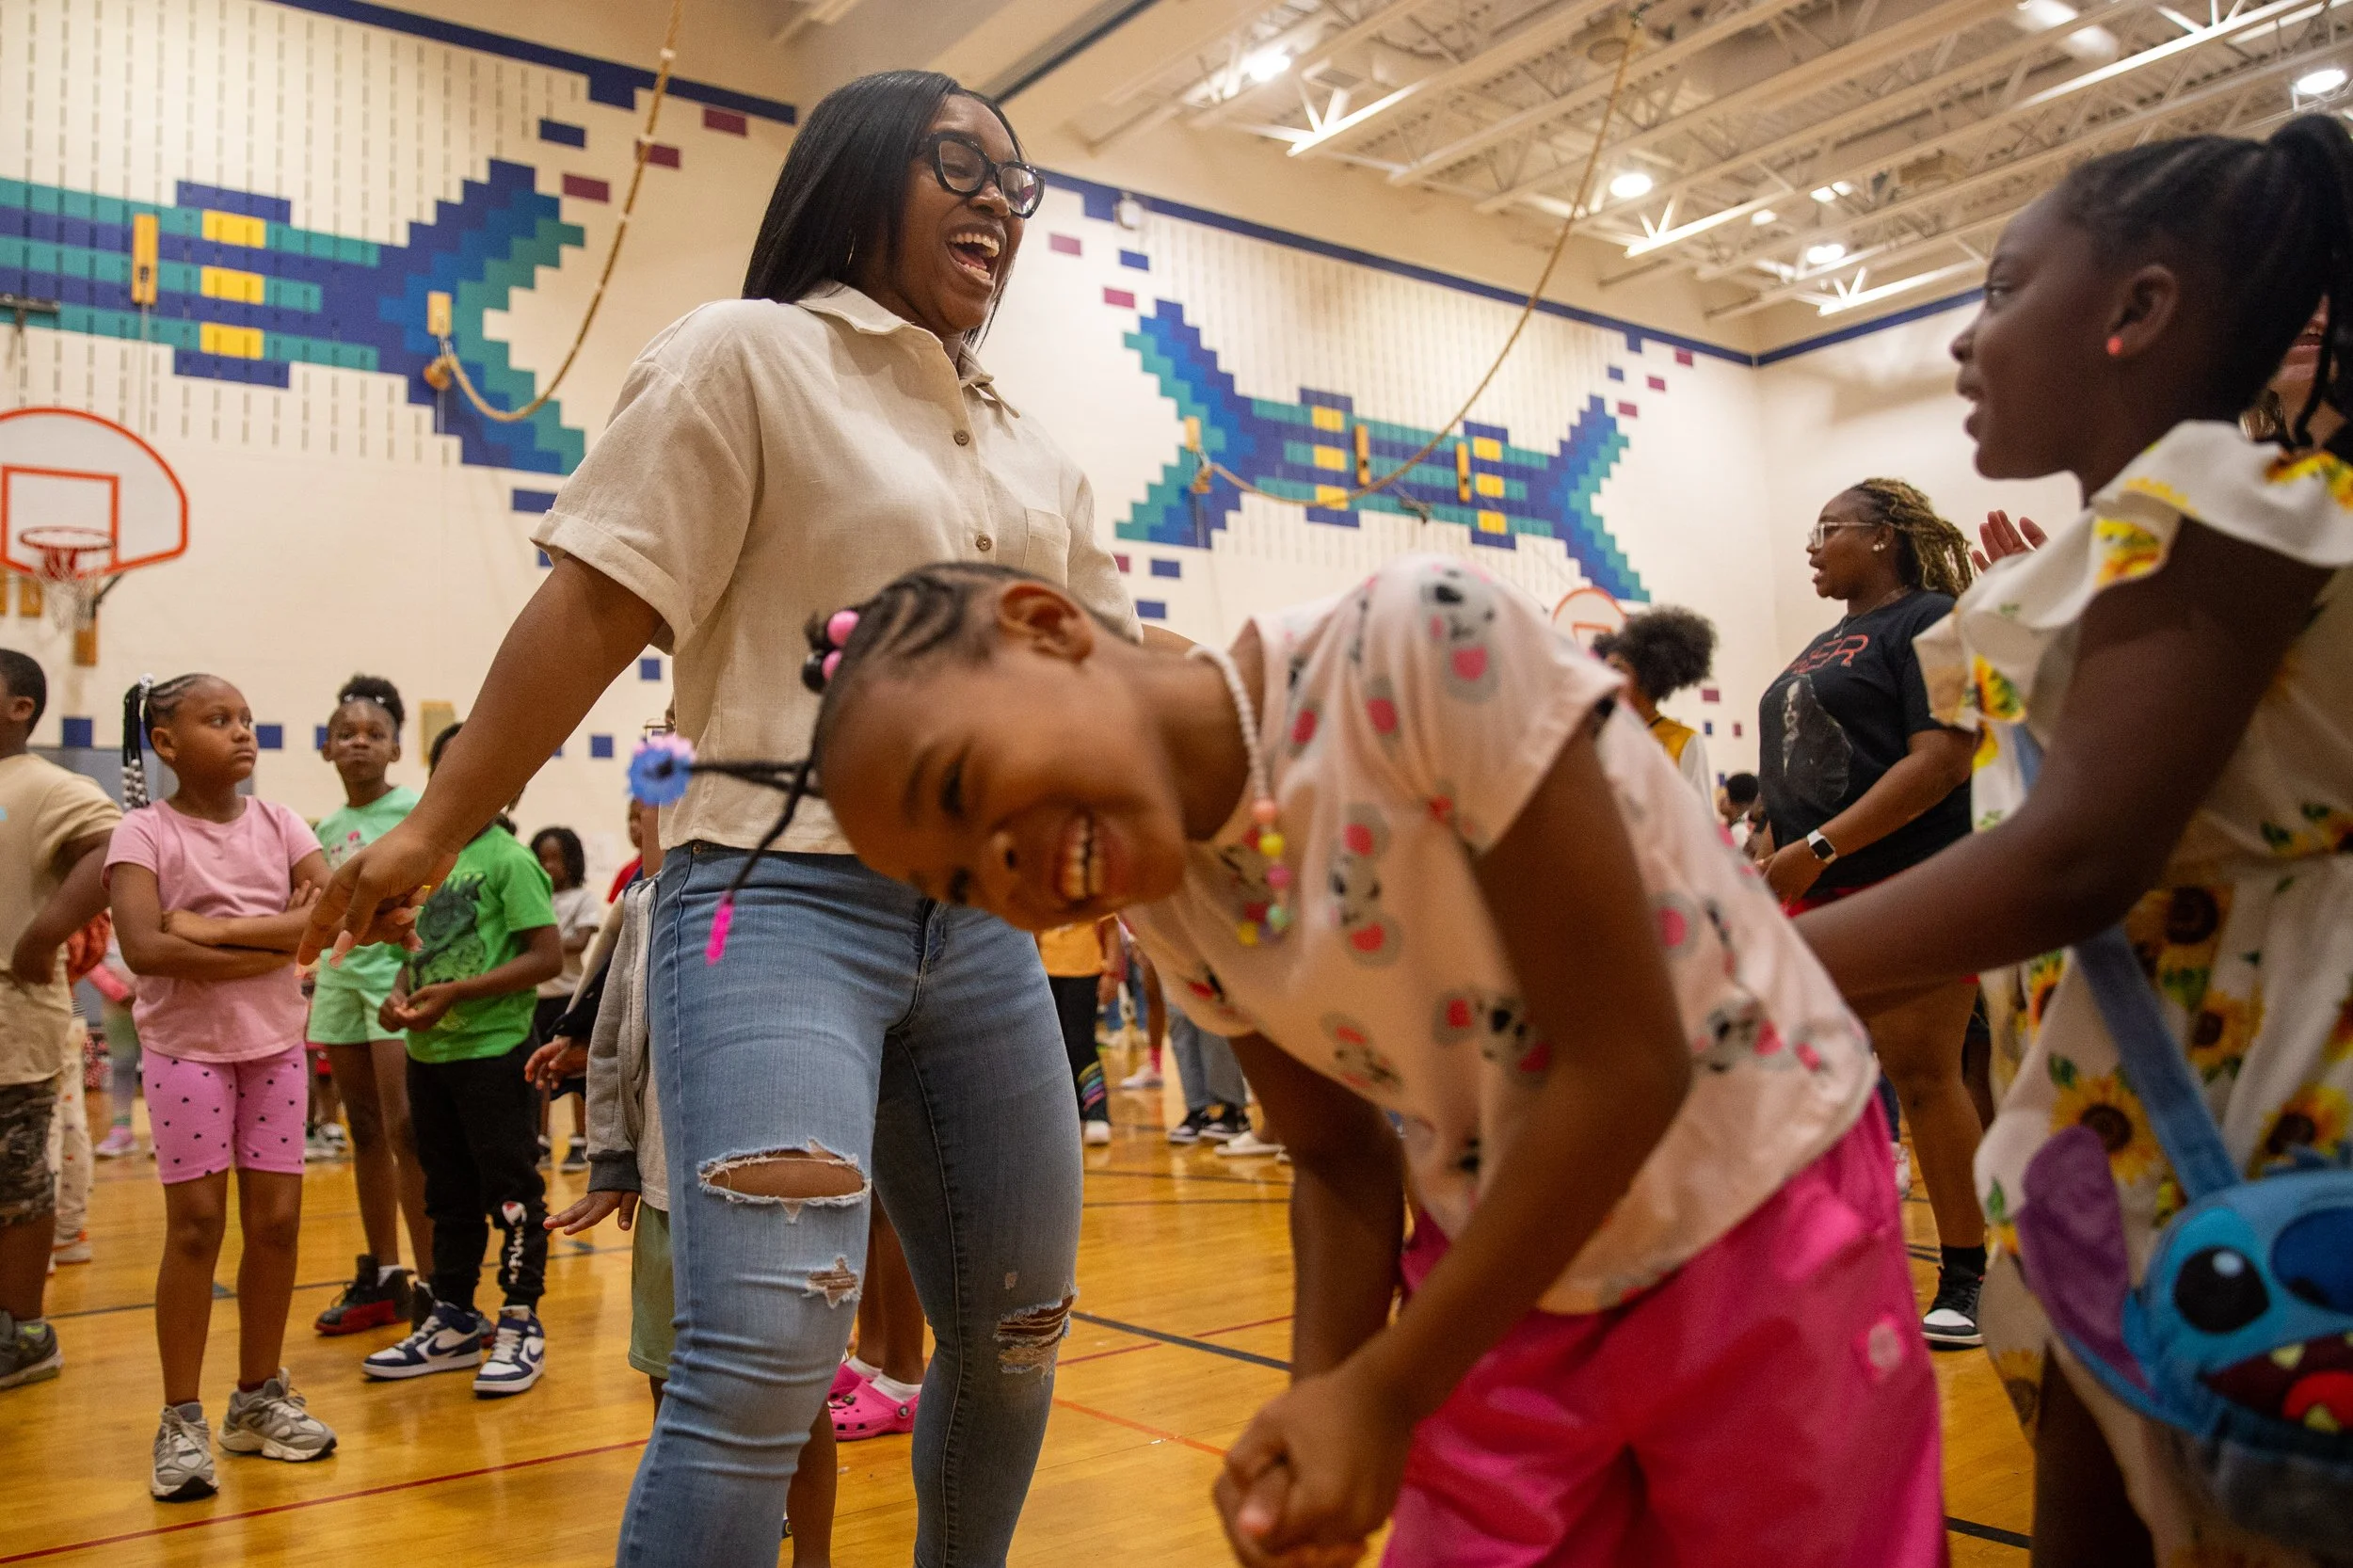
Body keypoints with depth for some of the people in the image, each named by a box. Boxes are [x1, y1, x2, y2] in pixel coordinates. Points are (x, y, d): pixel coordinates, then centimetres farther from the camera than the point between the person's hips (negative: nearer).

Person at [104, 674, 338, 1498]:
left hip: (276, 1043, 4)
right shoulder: (145, 832, -7)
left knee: (276, 1220, 6)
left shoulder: (277, 823, 4)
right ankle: (181, 1421, 11)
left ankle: (258, 1398, 21)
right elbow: (144, 949, -21)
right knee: (196, 1223, -2)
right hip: (186, 1046, -3)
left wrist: (216, 929, -18)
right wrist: (276, 939, -18)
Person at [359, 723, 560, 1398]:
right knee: (448, 1193, 16)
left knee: (510, 1190, 1)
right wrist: (400, 993, -1)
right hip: (429, 1052, 8)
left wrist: (456, 992, -20)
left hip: (495, 1050, -7)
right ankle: (453, 1322, 28)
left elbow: (547, 956, -17)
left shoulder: (508, 859, -10)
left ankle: (521, 1325, 12)